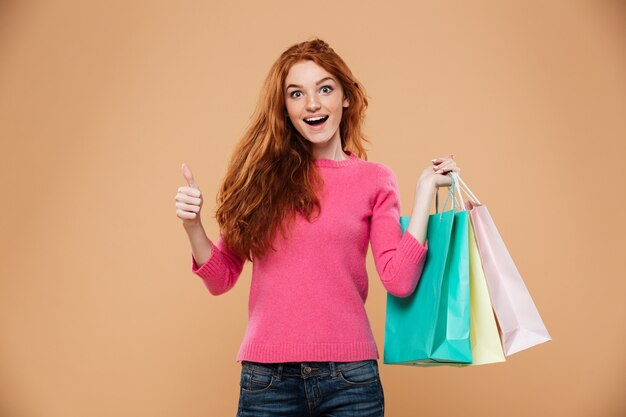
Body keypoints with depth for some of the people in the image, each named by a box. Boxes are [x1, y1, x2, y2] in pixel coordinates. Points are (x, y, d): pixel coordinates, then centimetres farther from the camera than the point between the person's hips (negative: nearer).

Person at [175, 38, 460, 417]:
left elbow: (399, 281, -6)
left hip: (349, 376, 0)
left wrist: (425, 190, -6)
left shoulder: (375, 179, 4)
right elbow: (222, 279, 6)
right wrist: (192, 225, -10)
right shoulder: (262, 174, 4)